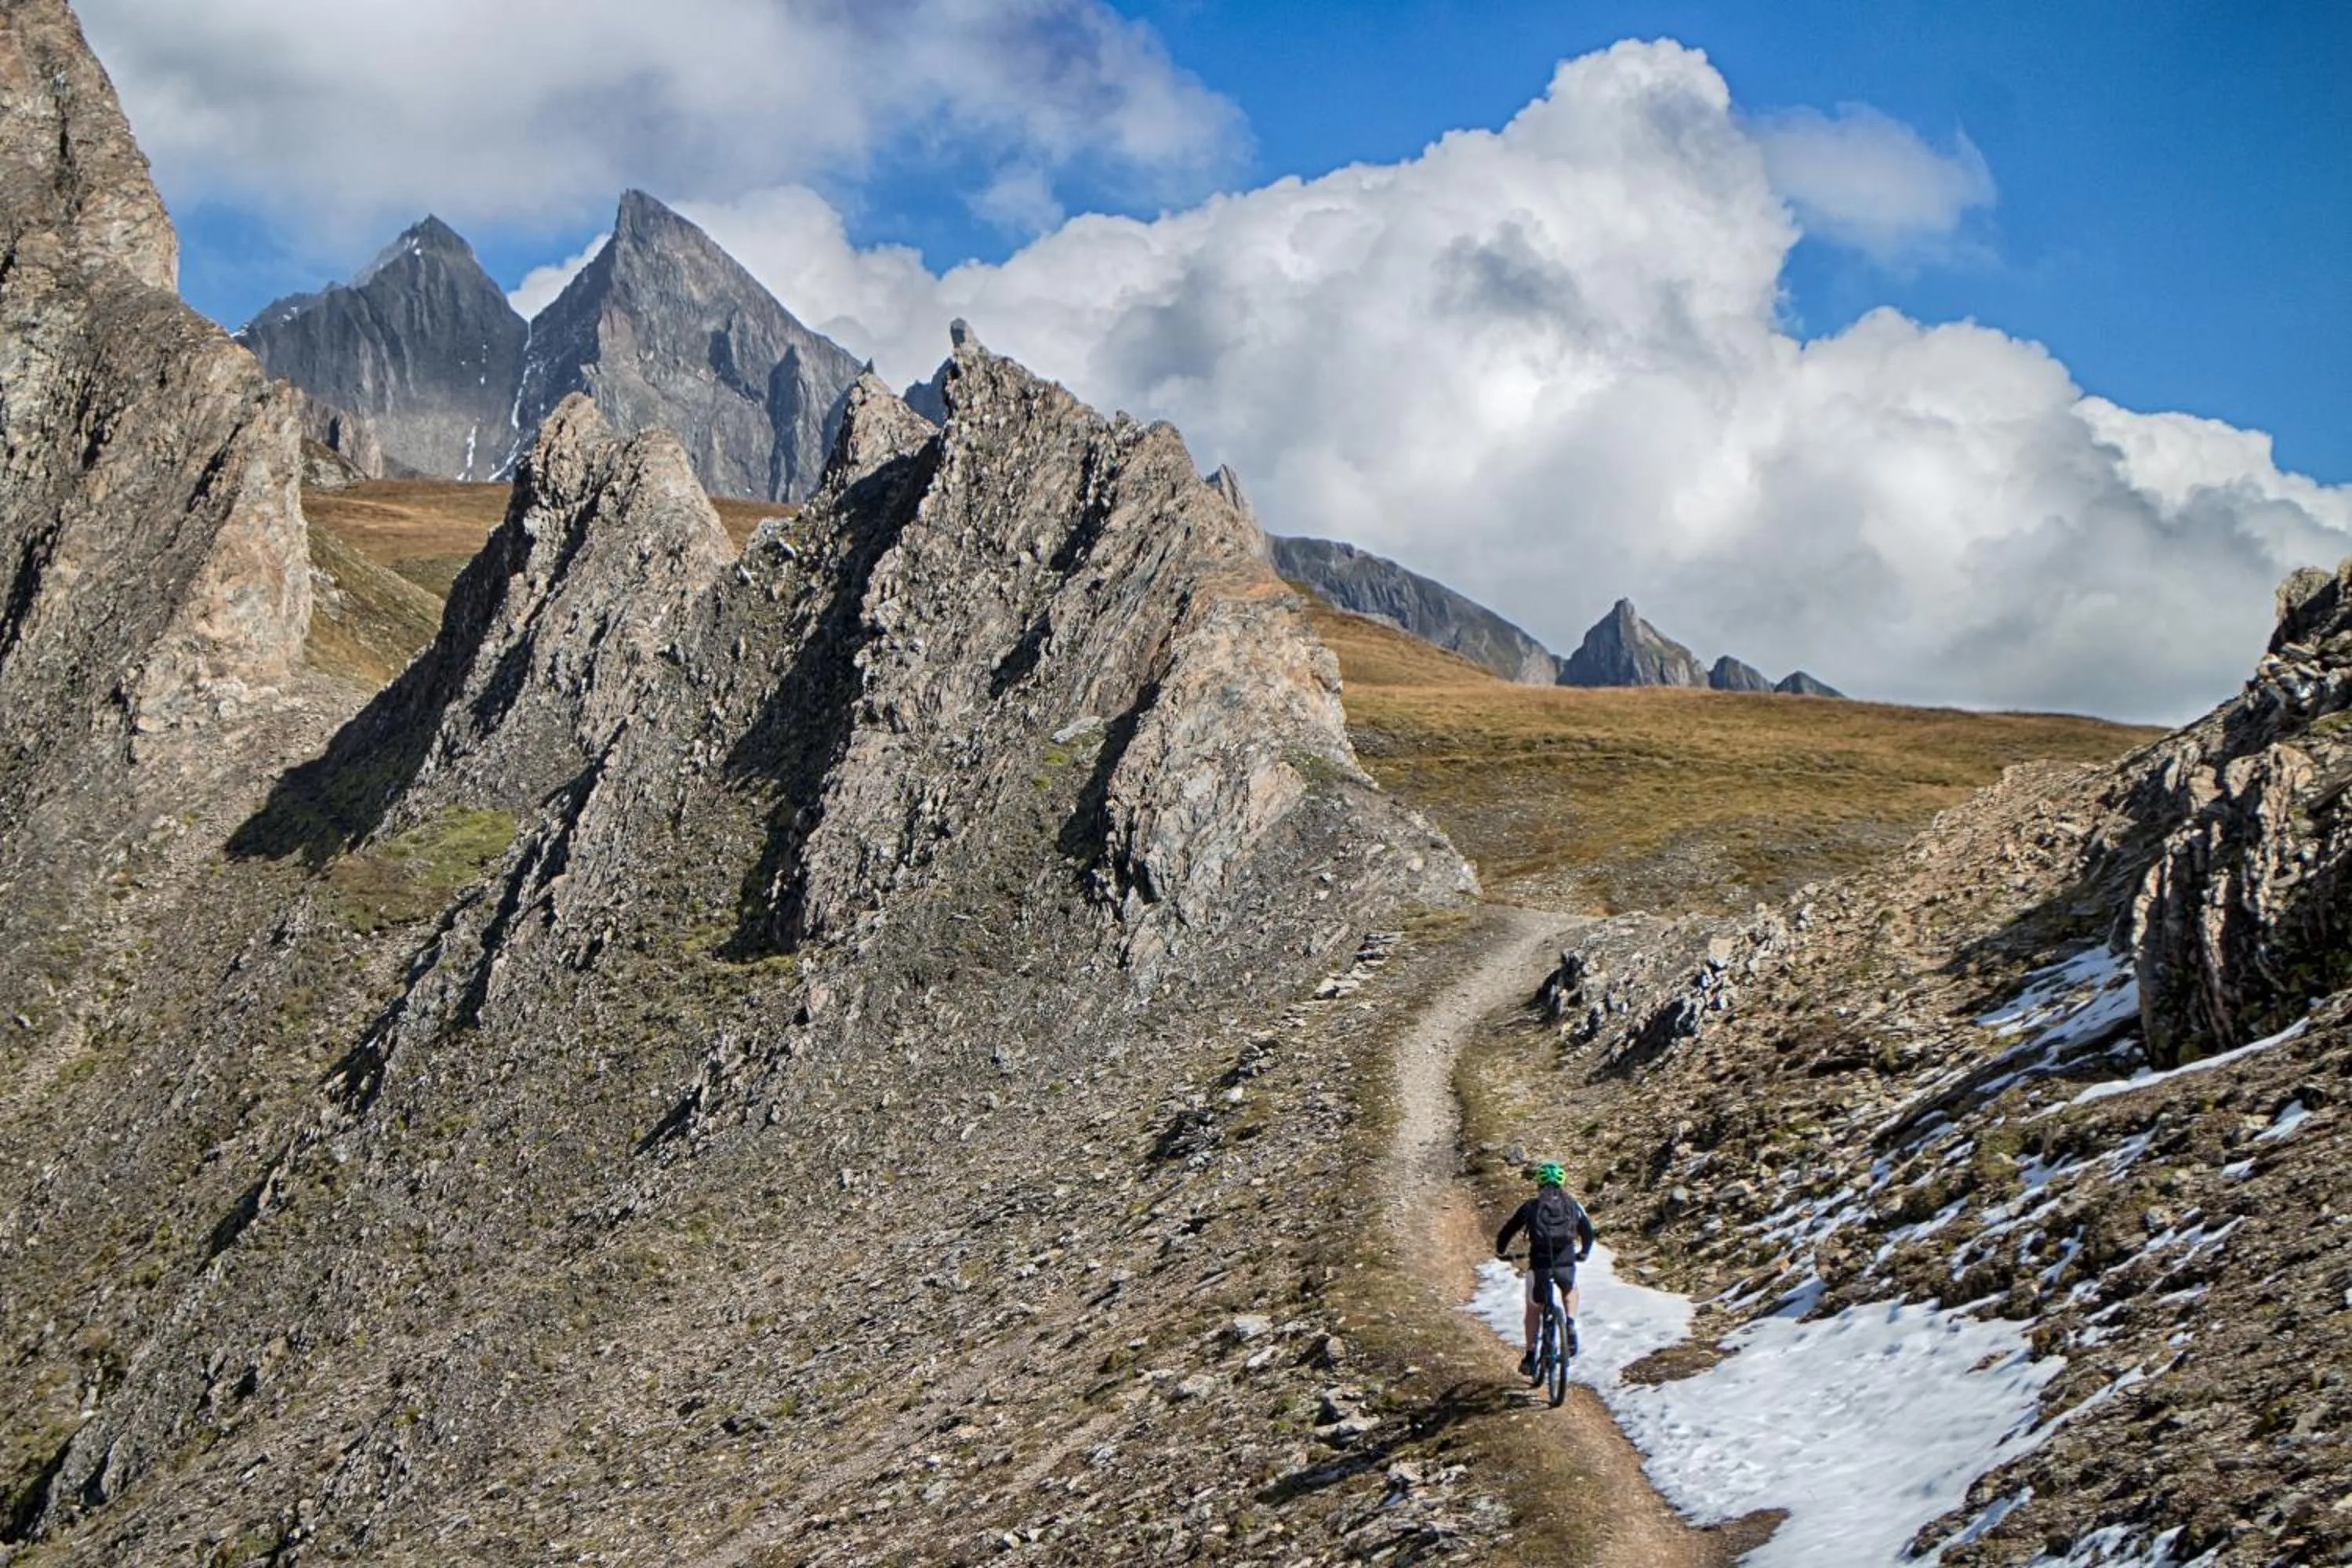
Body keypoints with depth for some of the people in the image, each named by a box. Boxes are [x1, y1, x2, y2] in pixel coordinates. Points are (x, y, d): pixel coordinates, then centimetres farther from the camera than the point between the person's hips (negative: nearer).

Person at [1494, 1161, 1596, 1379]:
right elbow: (1588, 1232, 24)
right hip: (1566, 1264, 1)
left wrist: (1501, 1252, 33)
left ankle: (1530, 1357, 16)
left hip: (1539, 1264, -1)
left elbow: (1507, 1231, 13)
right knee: (1570, 1291, 34)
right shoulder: (1573, 1205, 13)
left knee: (1533, 1310, 18)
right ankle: (1571, 1326, 10)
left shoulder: (1530, 1206, 9)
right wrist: (1584, 1253, 44)